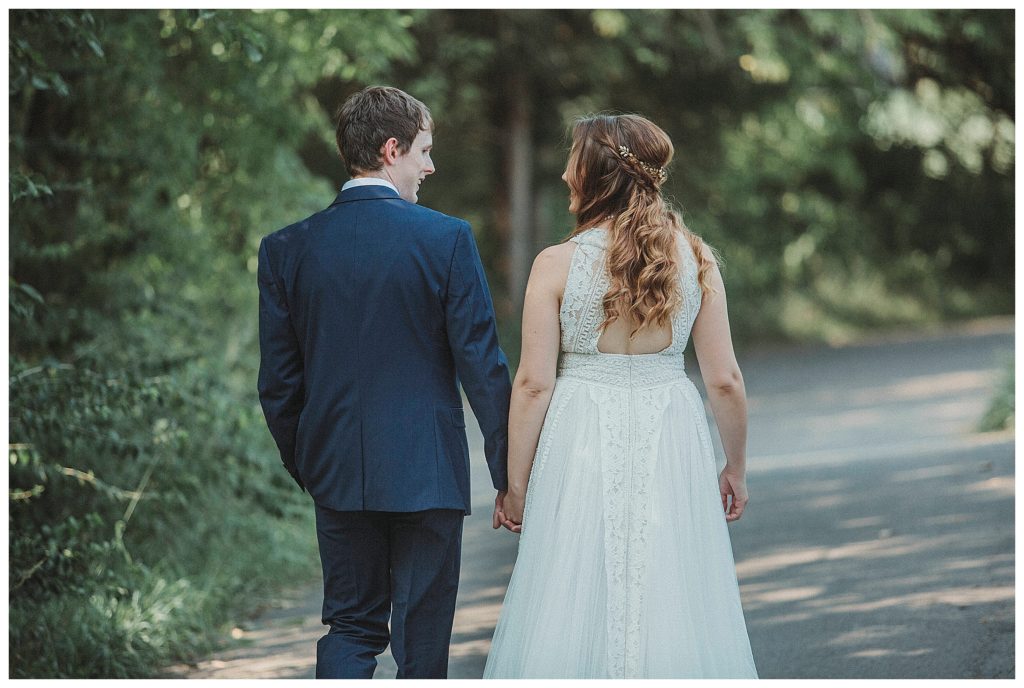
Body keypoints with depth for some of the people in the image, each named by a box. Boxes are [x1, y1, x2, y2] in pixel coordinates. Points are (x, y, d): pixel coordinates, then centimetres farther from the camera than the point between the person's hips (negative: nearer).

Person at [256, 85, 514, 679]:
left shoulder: (286, 249, 0)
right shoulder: (447, 240, -10)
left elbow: (278, 383, 4)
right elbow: (482, 366, -9)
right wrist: (507, 474, -1)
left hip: (337, 473, 3)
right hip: (428, 473, -3)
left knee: (351, 627, 14)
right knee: (422, 638, 7)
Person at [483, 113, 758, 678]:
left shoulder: (557, 264, -8)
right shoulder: (695, 258, -2)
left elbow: (533, 384, -8)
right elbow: (724, 379, -1)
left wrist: (516, 484, 0)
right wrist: (735, 468, 12)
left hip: (583, 445, -2)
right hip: (671, 442, 2)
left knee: (577, 605, 7)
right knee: (670, 603, 9)